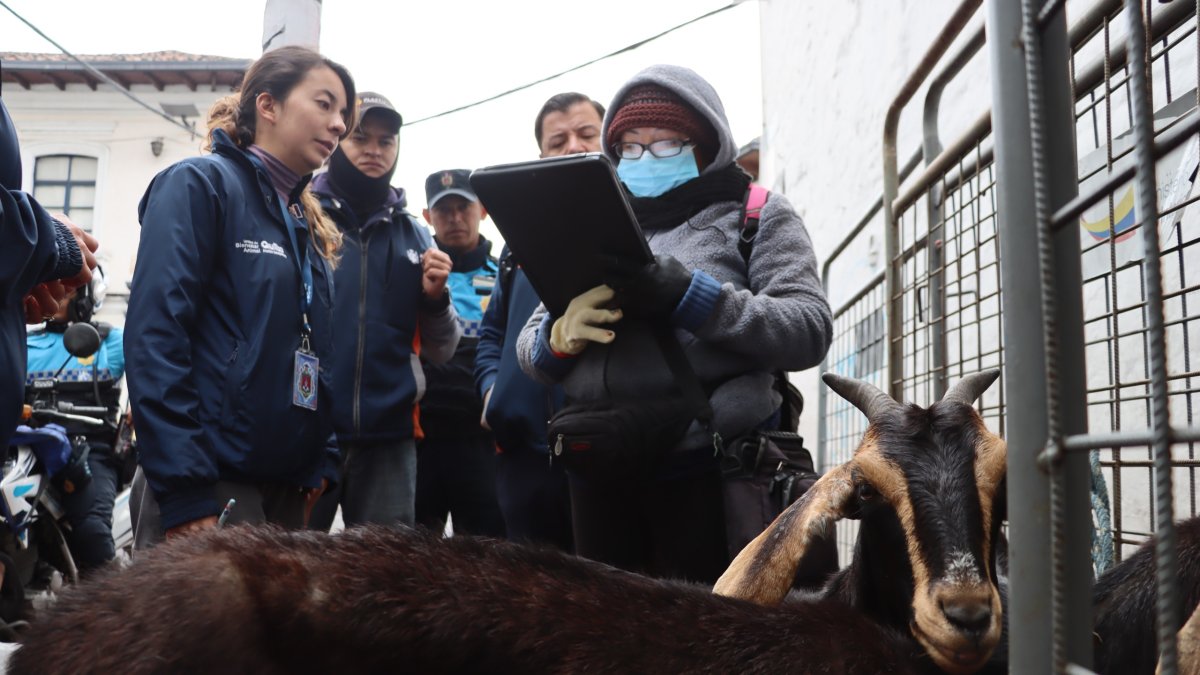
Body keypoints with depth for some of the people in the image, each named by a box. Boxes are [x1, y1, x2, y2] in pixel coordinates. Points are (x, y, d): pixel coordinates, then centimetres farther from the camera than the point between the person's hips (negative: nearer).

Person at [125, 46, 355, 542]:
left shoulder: (310, 224, 17)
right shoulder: (200, 184, -5)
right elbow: (155, 334, -16)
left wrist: (322, 464, 5)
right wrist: (184, 494, -21)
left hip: (286, 489, 7)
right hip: (210, 484, -7)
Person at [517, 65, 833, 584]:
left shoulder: (757, 214, 5)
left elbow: (809, 330, -8)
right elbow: (527, 347, 13)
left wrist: (684, 294, -19)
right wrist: (562, 336, -11)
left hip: (708, 465, -4)